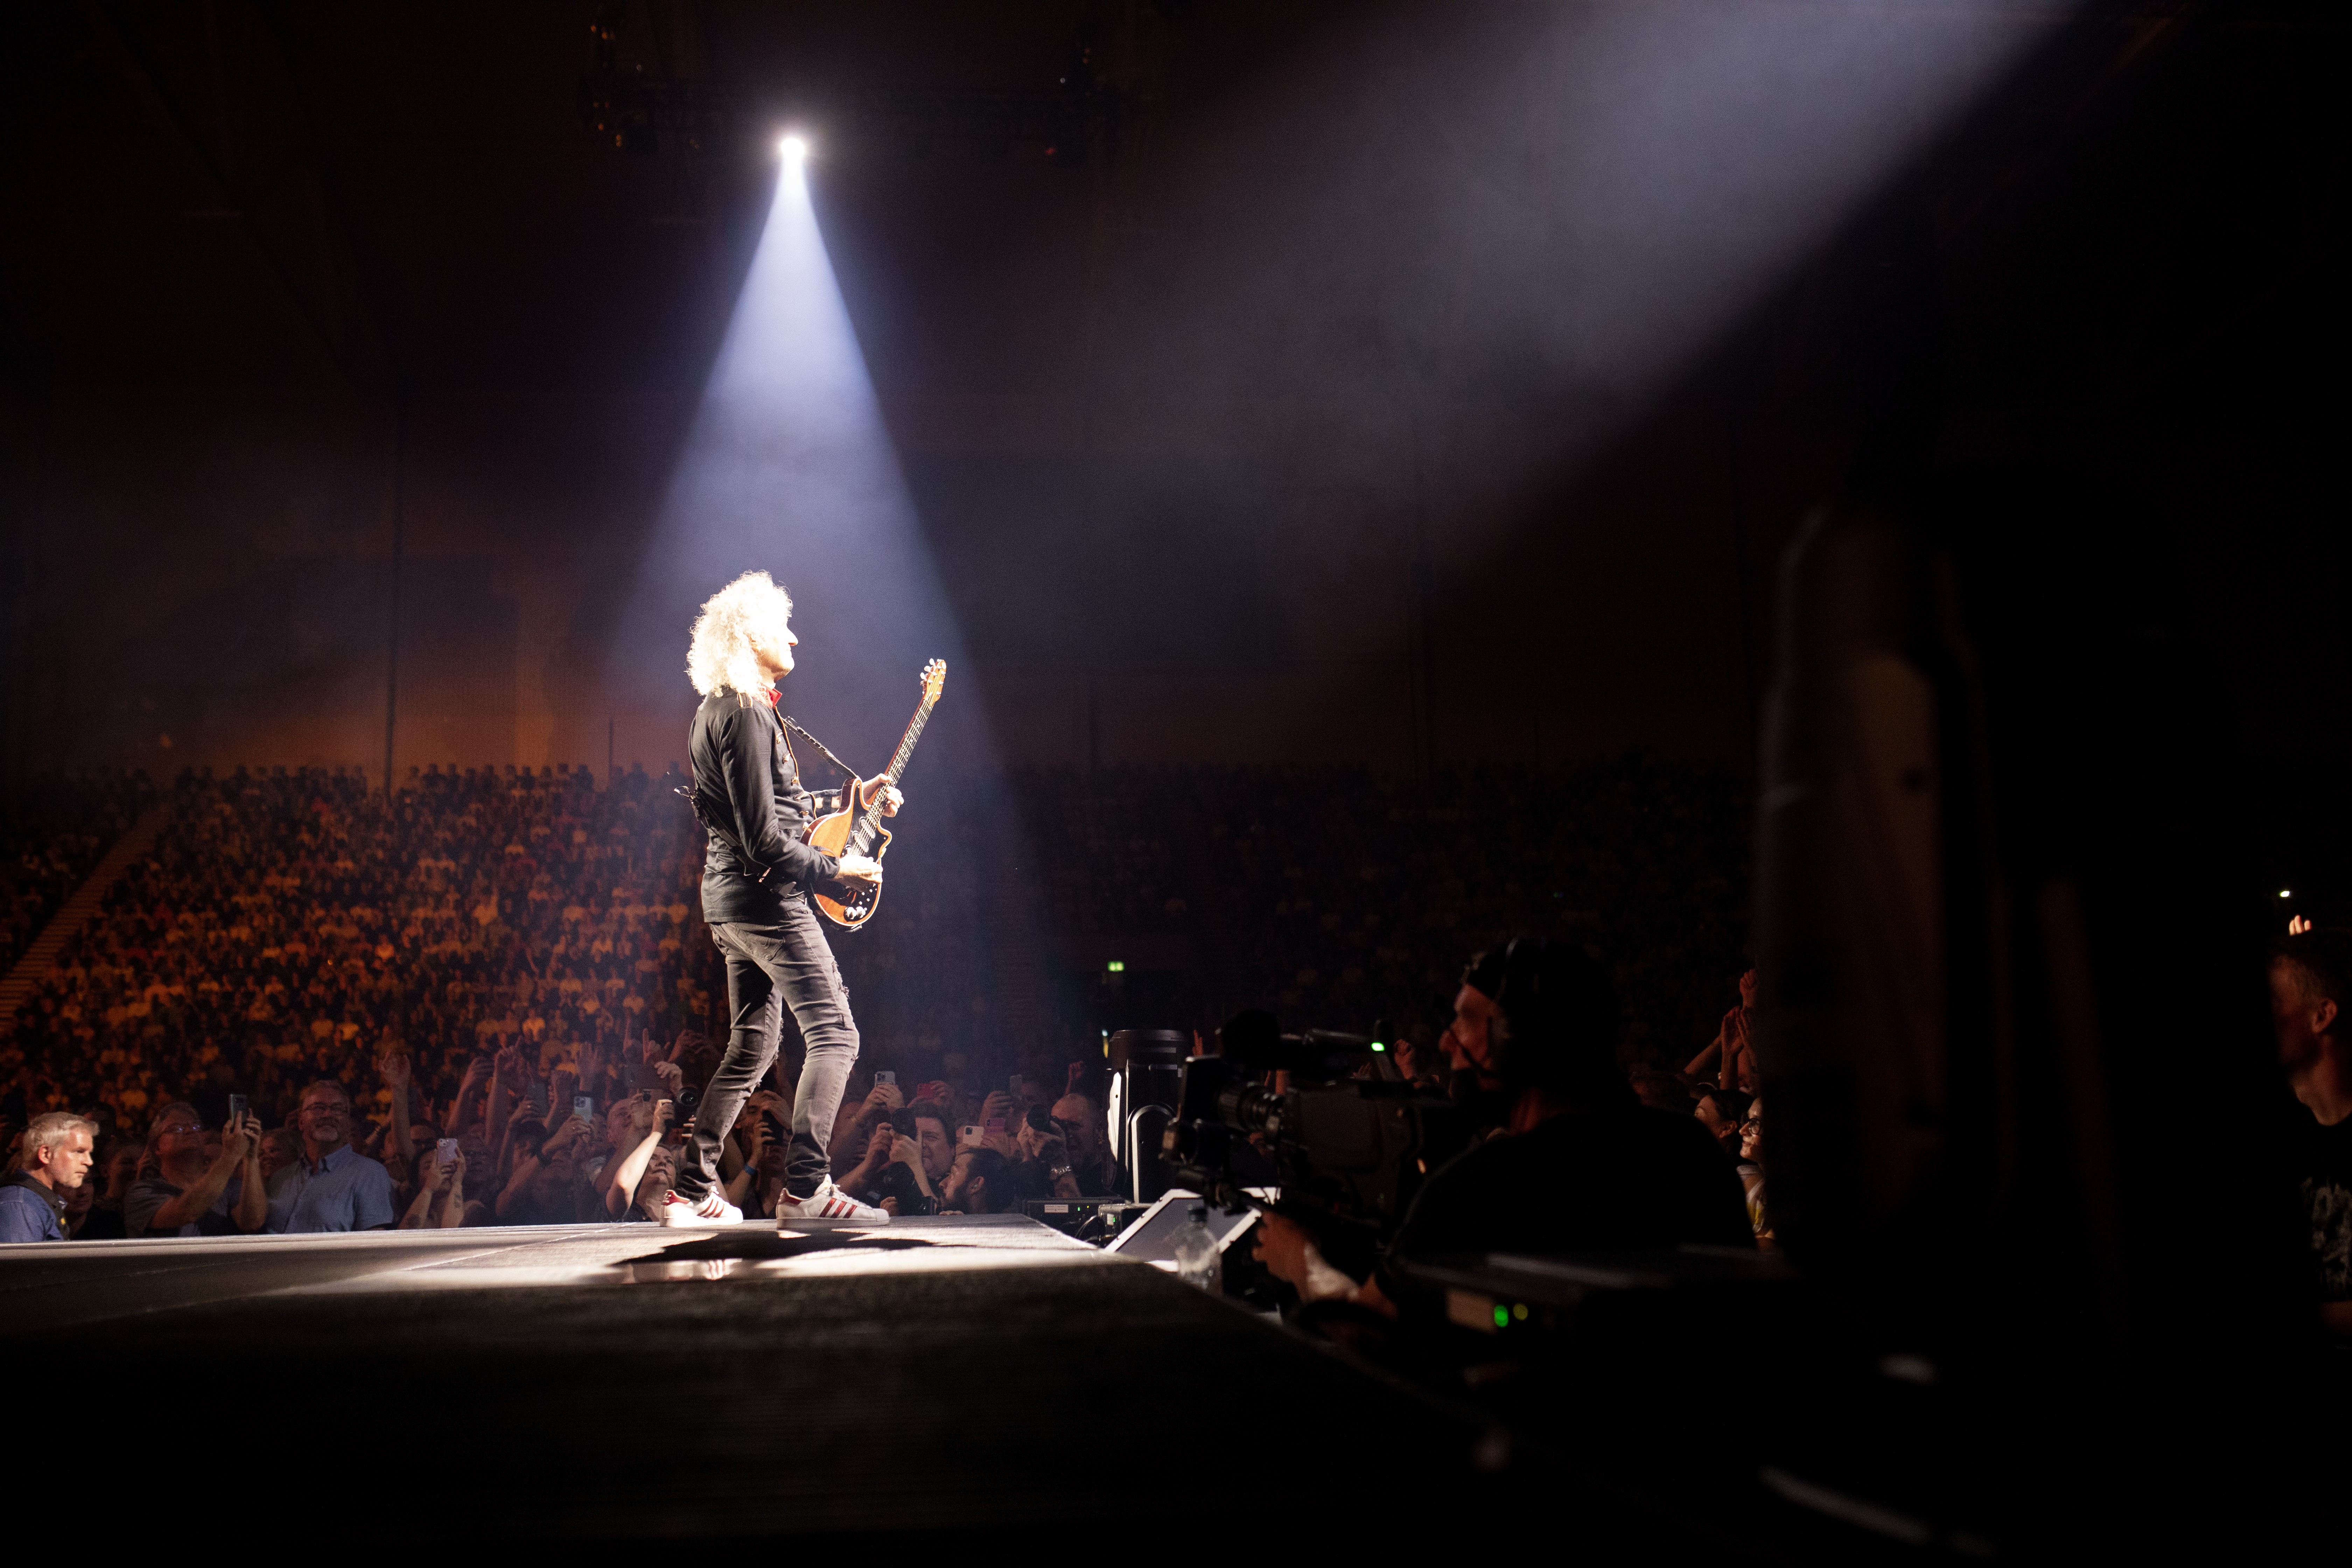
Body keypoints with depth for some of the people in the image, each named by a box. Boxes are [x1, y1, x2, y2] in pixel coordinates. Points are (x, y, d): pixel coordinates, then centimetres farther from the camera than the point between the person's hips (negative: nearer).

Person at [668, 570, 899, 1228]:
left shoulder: (720, 710, 18)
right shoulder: (746, 714, -16)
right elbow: (764, 838, -21)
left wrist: (856, 797, 18)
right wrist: (832, 871, -10)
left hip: (730, 900, 11)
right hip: (766, 896, -11)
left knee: (751, 1046, 15)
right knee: (834, 1033, -10)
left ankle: (692, 1190, 17)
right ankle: (806, 1187, -15)